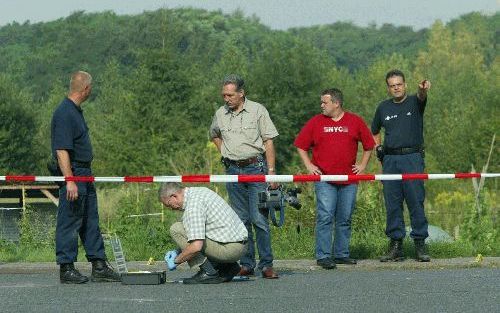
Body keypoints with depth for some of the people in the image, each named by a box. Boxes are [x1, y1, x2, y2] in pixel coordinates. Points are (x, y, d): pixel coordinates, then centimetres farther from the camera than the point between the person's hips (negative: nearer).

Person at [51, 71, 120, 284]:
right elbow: (61, 150, -22)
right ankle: (66, 270, 1)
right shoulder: (64, 113, -18)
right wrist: (70, 181, -26)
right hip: (73, 173, -10)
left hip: (84, 174, 10)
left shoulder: (76, 111, 14)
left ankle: (99, 266, 16)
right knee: (69, 222, -4)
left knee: (91, 222, 12)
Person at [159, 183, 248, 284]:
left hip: (229, 249, -10)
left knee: (176, 229, -9)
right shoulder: (198, 191, 13)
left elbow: (196, 246, -24)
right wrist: (178, 252, 20)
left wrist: (176, 260, -8)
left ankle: (208, 272, -9)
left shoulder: (193, 204, -18)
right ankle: (228, 267, 16)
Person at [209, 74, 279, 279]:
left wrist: (271, 171, -10)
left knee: (259, 219, -9)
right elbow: (214, 135, 29)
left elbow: (268, 141, -4)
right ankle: (246, 265, 11)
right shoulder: (220, 114, 8)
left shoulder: (257, 111, -4)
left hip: (256, 168, -4)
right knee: (240, 220, 6)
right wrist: (225, 153, 12)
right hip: (233, 170, 4)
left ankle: (266, 265, -5)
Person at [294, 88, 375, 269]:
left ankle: (342, 254, 15)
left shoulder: (355, 122, 8)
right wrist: (309, 165, 2)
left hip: (349, 179, 2)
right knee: (325, 217, -9)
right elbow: (300, 145, 11)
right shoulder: (316, 122, 5)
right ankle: (323, 256, -8)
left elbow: (368, 144, 17)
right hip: (324, 179, -2)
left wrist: (363, 165, 8)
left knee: (345, 219, 7)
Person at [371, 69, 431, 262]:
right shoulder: (383, 107, 13)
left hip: (412, 159, -4)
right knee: (392, 204, 3)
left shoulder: (414, 102, 2)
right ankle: (395, 245, 7)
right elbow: (374, 132, 28)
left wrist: (423, 90, -46)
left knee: (416, 201, -5)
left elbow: (421, 97, -23)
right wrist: (379, 150, 11)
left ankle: (420, 244, -1)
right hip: (390, 160, 4)